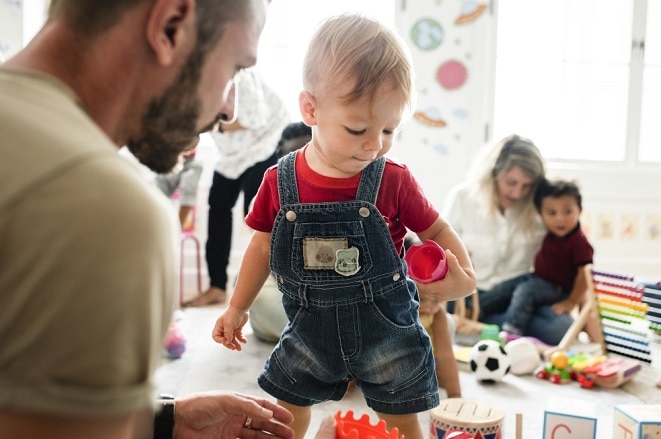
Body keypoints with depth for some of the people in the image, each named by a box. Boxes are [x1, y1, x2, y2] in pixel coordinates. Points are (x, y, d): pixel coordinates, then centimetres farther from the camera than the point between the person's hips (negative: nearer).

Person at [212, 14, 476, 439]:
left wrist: (465, 276, -22)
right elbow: (263, 246, 2)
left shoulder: (394, 181, -16)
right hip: (311, 329, 2)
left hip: (387, 328, -1)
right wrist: (237, 308, 9)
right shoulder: (280, 182, -12)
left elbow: (437, 231, -3)